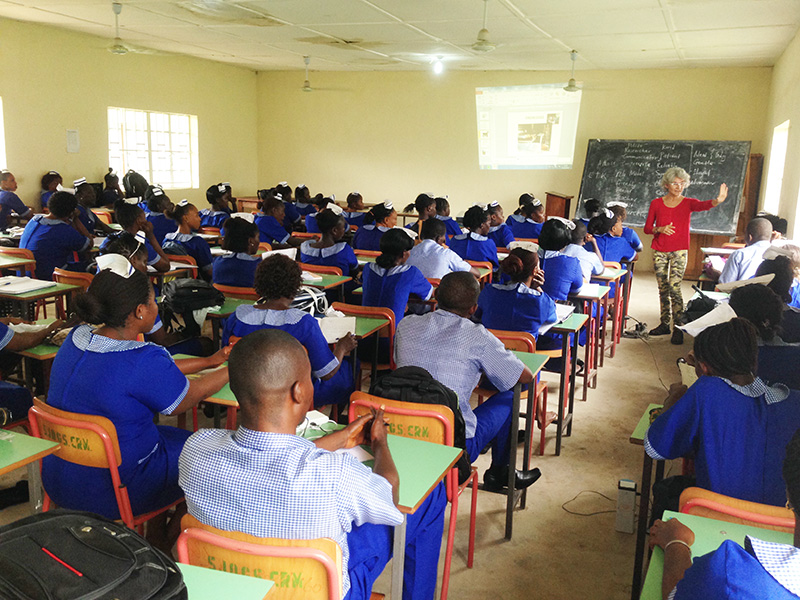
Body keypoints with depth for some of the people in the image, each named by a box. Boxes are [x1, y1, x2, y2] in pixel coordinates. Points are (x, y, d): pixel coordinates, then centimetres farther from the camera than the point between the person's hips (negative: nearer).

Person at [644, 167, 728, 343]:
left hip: (679, 251, -2)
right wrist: (660, 229, -14)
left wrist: (717, 201, -43)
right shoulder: (656, 203, 5)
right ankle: (664, 324, 17)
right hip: (660, 251, 2)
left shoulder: (688, 203, 1)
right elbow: (647, 228, 7)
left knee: (674, 287, -12)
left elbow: (704, 205, -21)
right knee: (663, 288, 8)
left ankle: (678, 328, -8)